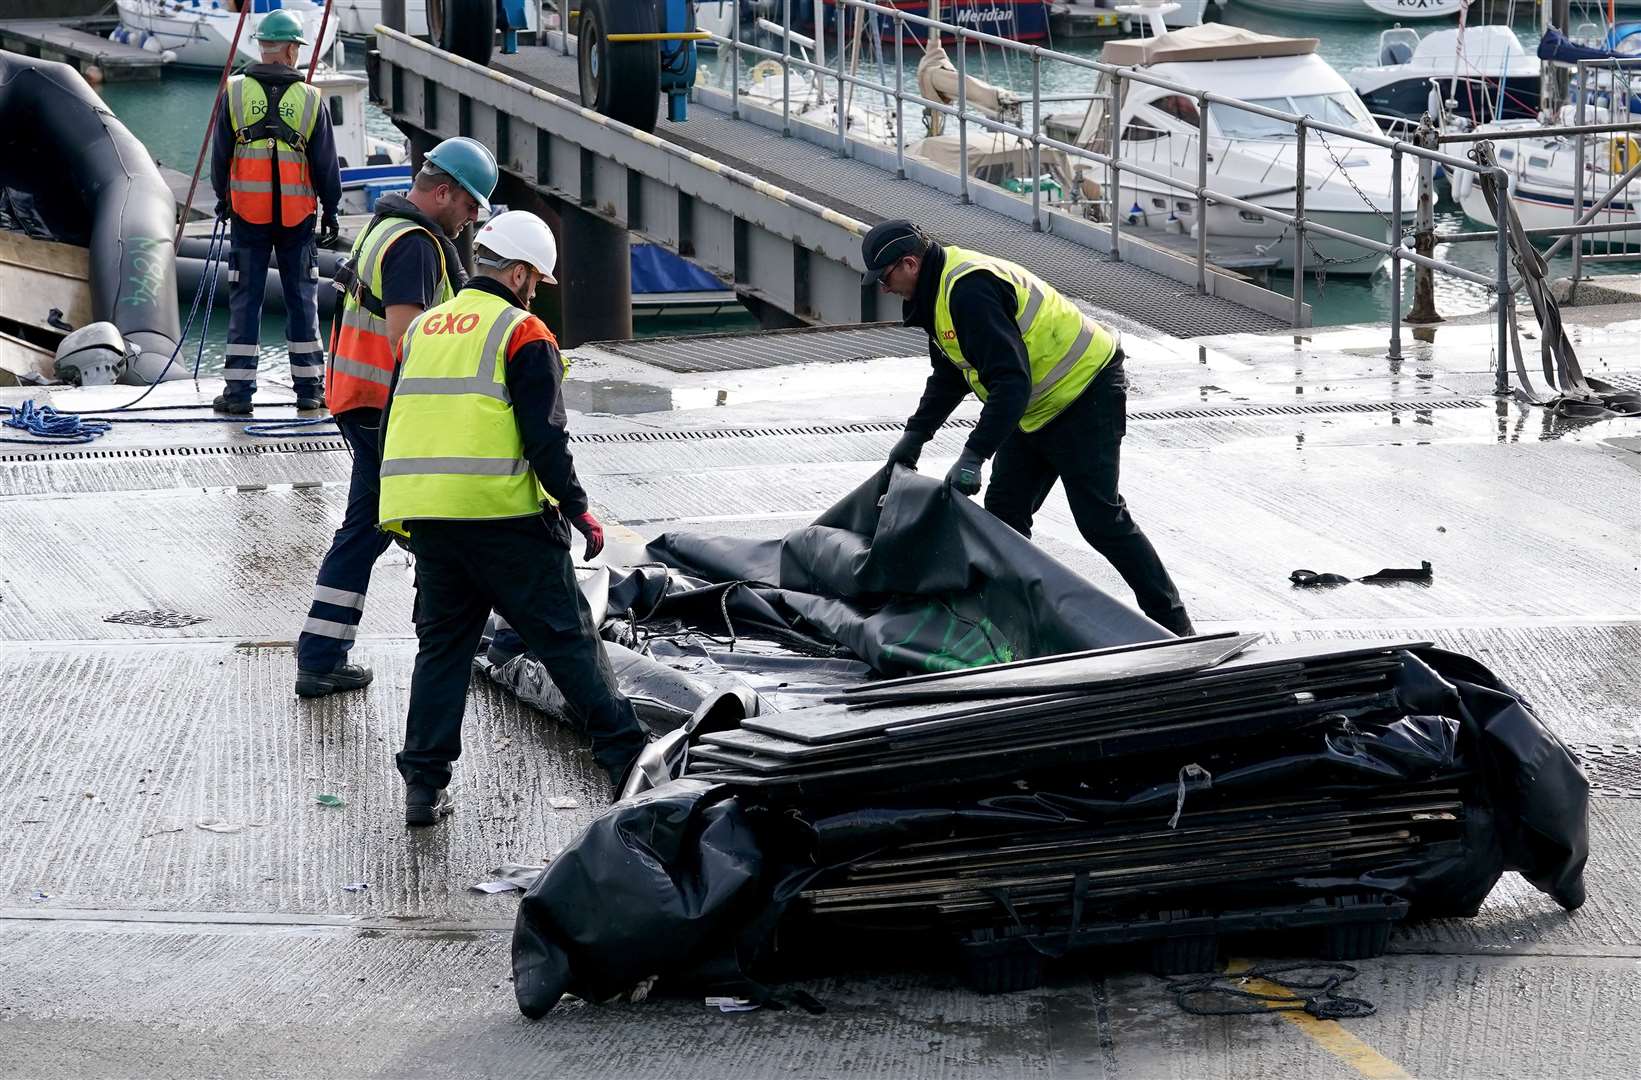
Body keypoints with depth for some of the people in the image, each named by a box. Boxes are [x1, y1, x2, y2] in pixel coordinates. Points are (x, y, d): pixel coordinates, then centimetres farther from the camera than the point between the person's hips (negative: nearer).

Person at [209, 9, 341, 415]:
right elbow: (326, 163, 2)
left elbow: (220, 153, 5)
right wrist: (330, 209, 13)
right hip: (297, 214, 0)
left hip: (247, 213, 0)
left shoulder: (235, 92, -1)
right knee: (302, 298, 9)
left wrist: (222, 198, 19)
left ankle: (238, 391, 1)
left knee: (245, 299, 3)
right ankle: (308, 388, 12)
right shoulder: (311, 99, -2)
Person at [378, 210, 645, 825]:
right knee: (566, 637, 2)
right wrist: (577, 509, -2)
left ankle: (423, 784, 7)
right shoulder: (524, 334, -4)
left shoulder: (421, 330, 17)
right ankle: (625, 757, 3)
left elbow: (395, 427, 21)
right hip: (503, 516, -6)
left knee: (441, 643, 13)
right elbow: (545, 435, -10)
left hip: (423, 515, 6)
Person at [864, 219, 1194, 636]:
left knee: (1100, 519, -9)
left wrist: (974, 456, -37)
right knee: (1003, 512, 8)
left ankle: (1173, 625, -2)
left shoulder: (969, 290, -27)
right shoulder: (941, 287, 7)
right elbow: (949, 376, 21)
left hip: (1087, 395, -11)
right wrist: (915, 435, 14)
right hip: (1037, 408, 11)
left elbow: (1011, 382, -34)